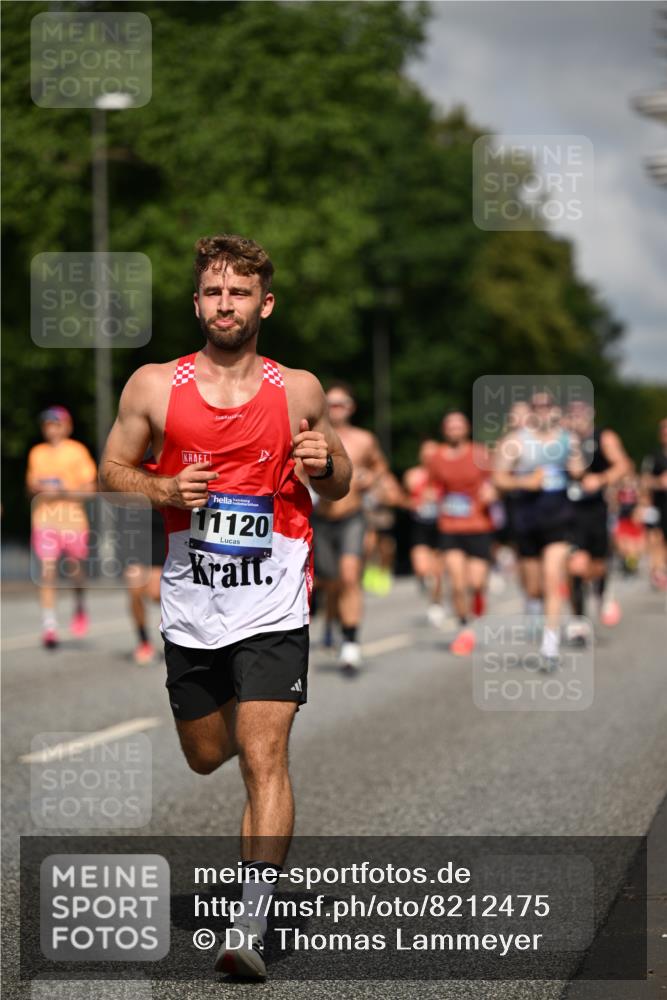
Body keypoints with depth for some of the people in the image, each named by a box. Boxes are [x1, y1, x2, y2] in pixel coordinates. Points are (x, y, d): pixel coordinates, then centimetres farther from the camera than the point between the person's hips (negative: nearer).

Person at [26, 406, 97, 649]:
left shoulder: (77, 451, 2)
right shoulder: (37, 453, 12)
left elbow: (90, 488, -1)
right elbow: (31, 485, 20)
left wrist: (64, 492, -16)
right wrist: (36, 489, -4)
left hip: (73, 518, -2)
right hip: (44, 519, 2)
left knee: (75, 569, 5)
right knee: (47, 571, -9)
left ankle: (80, 606, 36)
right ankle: (49, 628, -10)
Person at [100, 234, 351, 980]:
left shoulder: (298, 390, 1)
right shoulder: (153, 387, 0)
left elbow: (339, 486, 12)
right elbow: (110, 473, 8)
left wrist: (323, 465, -11)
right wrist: (165, 490, -12)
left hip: (271, 607, -2)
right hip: (190, 604, 2)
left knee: (263, 758, -14)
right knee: (205, 757, 17)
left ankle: (251, 927, -14)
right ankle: (246, 714, 54)